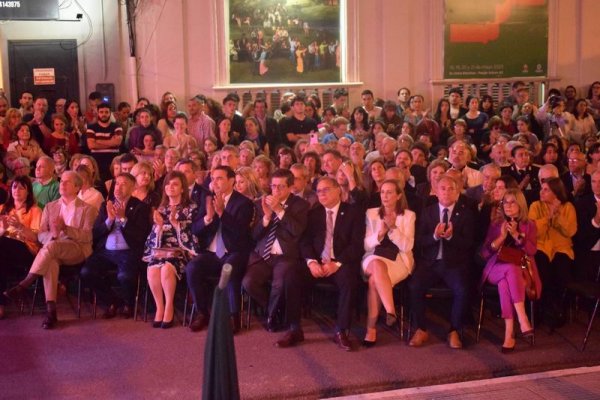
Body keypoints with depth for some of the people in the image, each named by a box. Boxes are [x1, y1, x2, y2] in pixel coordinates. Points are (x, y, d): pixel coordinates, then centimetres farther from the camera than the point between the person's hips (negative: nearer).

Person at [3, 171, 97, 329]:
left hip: (77, 250, -3)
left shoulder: (87, 209, 8)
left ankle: (23, 286, -34)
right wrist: (52, 235, -13)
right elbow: (41, 235, 11)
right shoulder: (50, 207, 19)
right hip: (53, 250, 3)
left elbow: (87, 236, -4)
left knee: (51, 246, -36)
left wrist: (64, 228, -18)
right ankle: (50, 310, -40)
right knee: (51, 261, -36)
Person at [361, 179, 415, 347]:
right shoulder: (371, 213, 12)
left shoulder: (408, 215, 7)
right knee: (377, 266, -38)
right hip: (374, 258, 2)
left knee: (375, 280, -34)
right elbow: (366, 245, 6)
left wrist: (393, 228, -17)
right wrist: (380, 233, -14)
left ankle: (371, 328, -28)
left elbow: (407, 246, -4)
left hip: (399, 260, -2)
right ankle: (391, 312, -44)